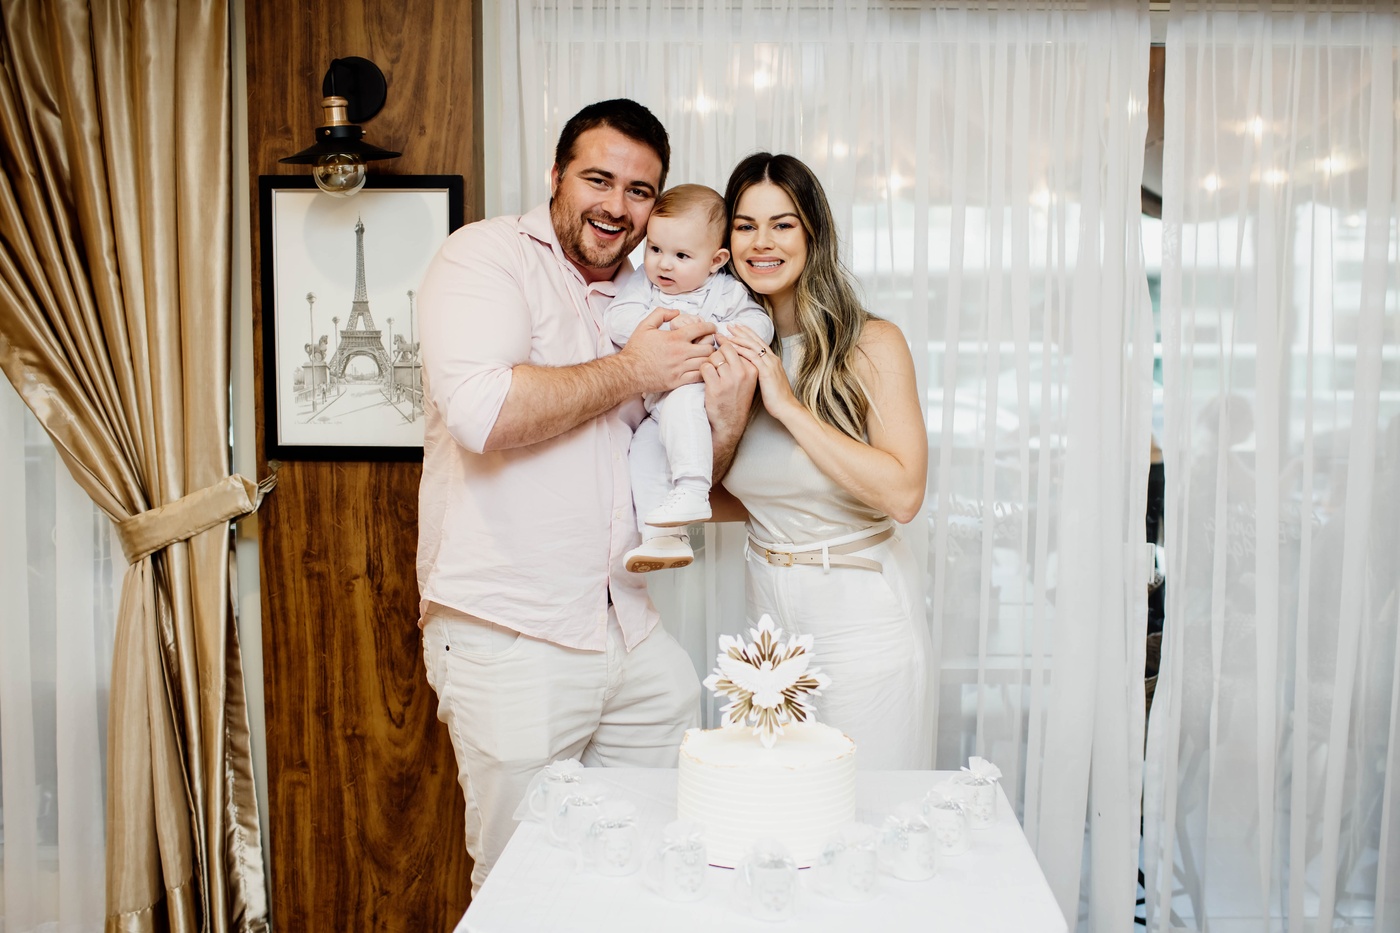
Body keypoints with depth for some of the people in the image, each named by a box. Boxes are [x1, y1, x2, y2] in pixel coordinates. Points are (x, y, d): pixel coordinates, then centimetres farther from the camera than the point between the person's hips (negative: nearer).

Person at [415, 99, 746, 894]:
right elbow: (481, 410, -25)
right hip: (509, 640, -7)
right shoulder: (489, 255, -6)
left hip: (629, 633, 7)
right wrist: (630, 371, -13)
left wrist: (725, 412, -3)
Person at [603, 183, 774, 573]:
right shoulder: (643, 285, 6)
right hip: (657, 408, 5)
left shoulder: (724, 292, 0)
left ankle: (692, 490, -34)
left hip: (705, 394, -4)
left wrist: (715, 330, -27)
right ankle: (664, 536, -7)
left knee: (679, 399, -33)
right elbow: (616, 320, -9)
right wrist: (665, 323, -23)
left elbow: (759, 325, -10)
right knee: (642, 448, -14)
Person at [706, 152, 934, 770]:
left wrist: (788, 404, -22)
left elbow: (902, 494, -23)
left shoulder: (871, 345, -12)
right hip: (769, 604, 5)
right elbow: (720, 501, 8)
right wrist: (726, 424, -12)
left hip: (861, 615, -4)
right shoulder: (731, 352, 2)